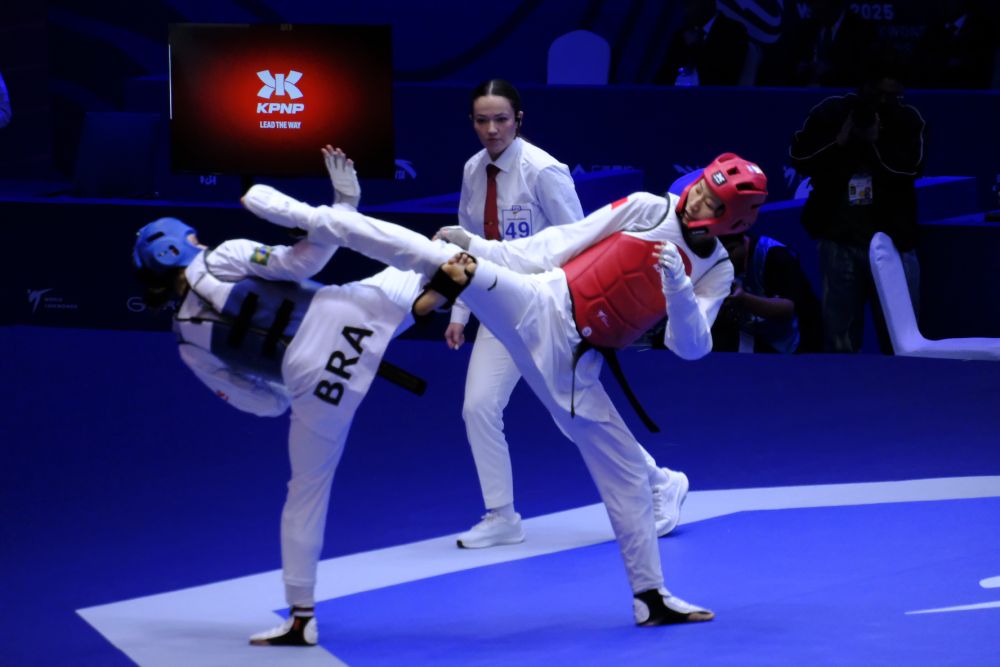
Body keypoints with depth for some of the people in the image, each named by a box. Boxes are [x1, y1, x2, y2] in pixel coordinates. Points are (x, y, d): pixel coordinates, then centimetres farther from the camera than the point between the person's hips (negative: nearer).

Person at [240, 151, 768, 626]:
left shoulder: (715, 272, 5)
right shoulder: (647, 209, -2)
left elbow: (690, 347, -6)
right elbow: (563, 244, 0)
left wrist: (678, 287, -24)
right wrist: (478, 248, -5)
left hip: (568, 365, 3)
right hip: (538, 305, -3)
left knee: (625, 471, 7)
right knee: (437, 254, -22)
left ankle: (650, 596, 19)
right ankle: (302, 216, -15)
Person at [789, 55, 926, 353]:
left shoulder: (908, 120, 1)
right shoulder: (831, 112, 5)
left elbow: (910, 168, -13)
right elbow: (799, 158, -1)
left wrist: (875, 142, -12)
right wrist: (839, 141, -10)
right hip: (839, 238, 1)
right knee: (840, 338, 7)